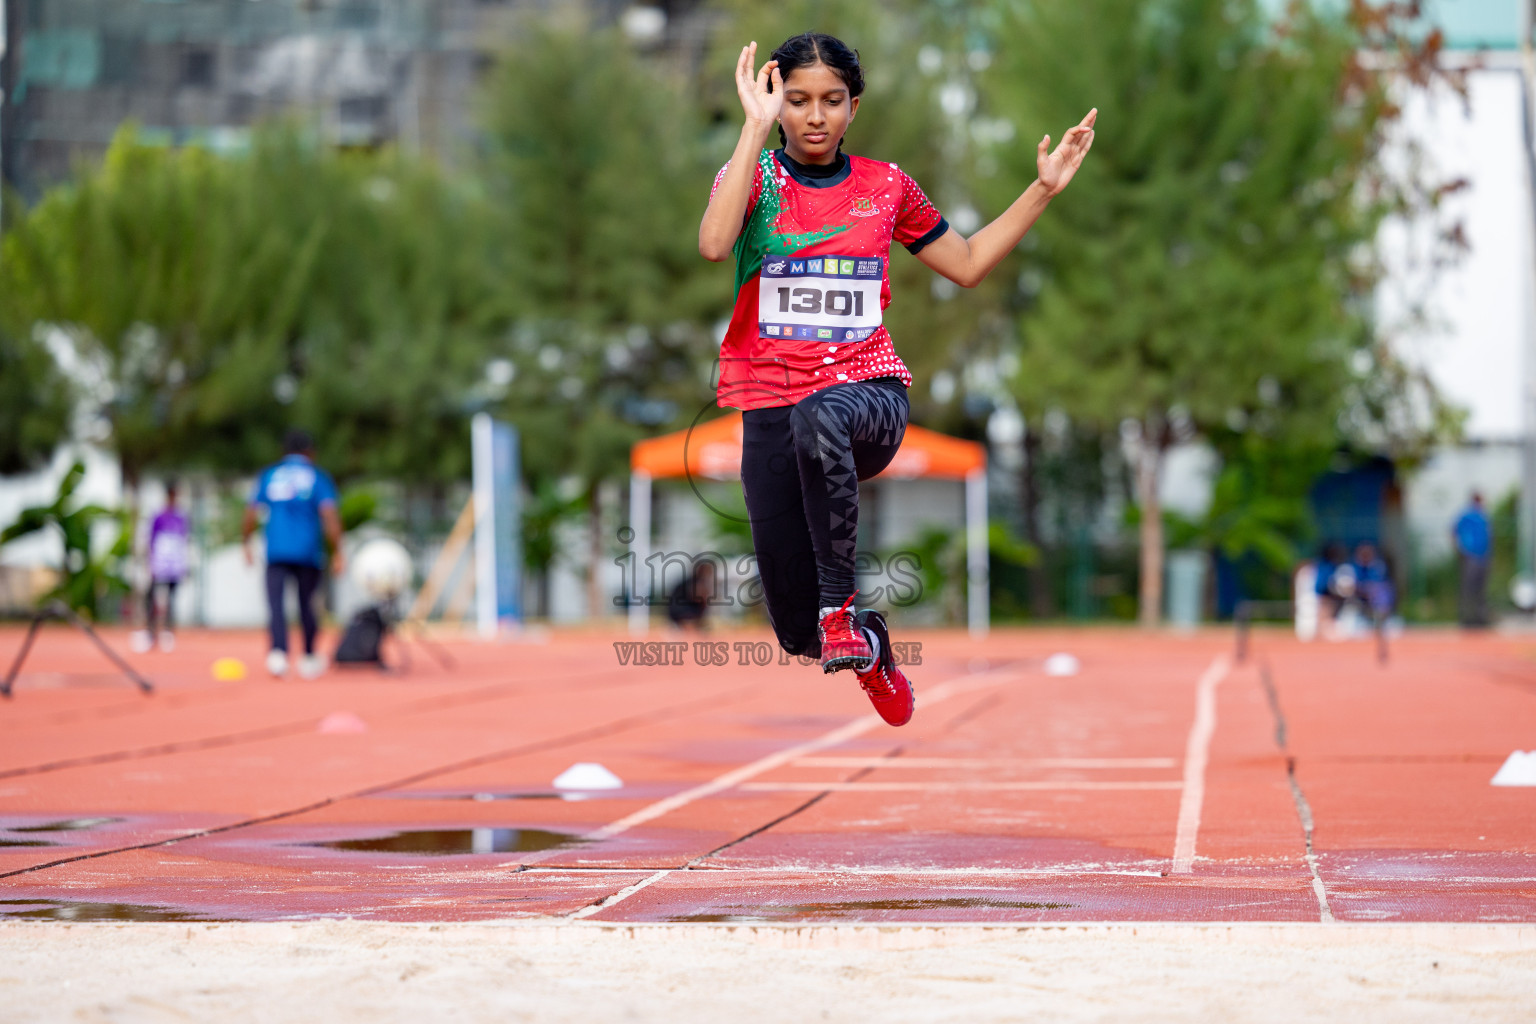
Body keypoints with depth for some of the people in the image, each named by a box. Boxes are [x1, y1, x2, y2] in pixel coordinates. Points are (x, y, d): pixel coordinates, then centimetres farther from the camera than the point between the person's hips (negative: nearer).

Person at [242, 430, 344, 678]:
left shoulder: (268, 475, 12)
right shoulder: (318, 476, 5)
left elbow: (250, 515, 9)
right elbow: (330, 517, -7)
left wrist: (246, 545, 22)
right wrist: (337, 554, -5)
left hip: (276, 553, 0)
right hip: (308, 552, 0)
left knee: (276, 603, -7)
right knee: (306, 604, 14)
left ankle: (278, 651, -31)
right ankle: (309, 658, 25)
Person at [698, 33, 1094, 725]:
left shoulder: (885, 185, 10)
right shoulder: (752, 176, 2)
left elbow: (967, 264, 22)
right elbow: (713, 245, -20)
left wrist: (1044, 189, 15)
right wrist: (756, 128, -20)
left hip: (870, 393, 0)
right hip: (769, 404, 0)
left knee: (821, 414, -42)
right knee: (798, 635, -1)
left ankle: (841, 605, -32)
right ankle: (868, 644, 37)